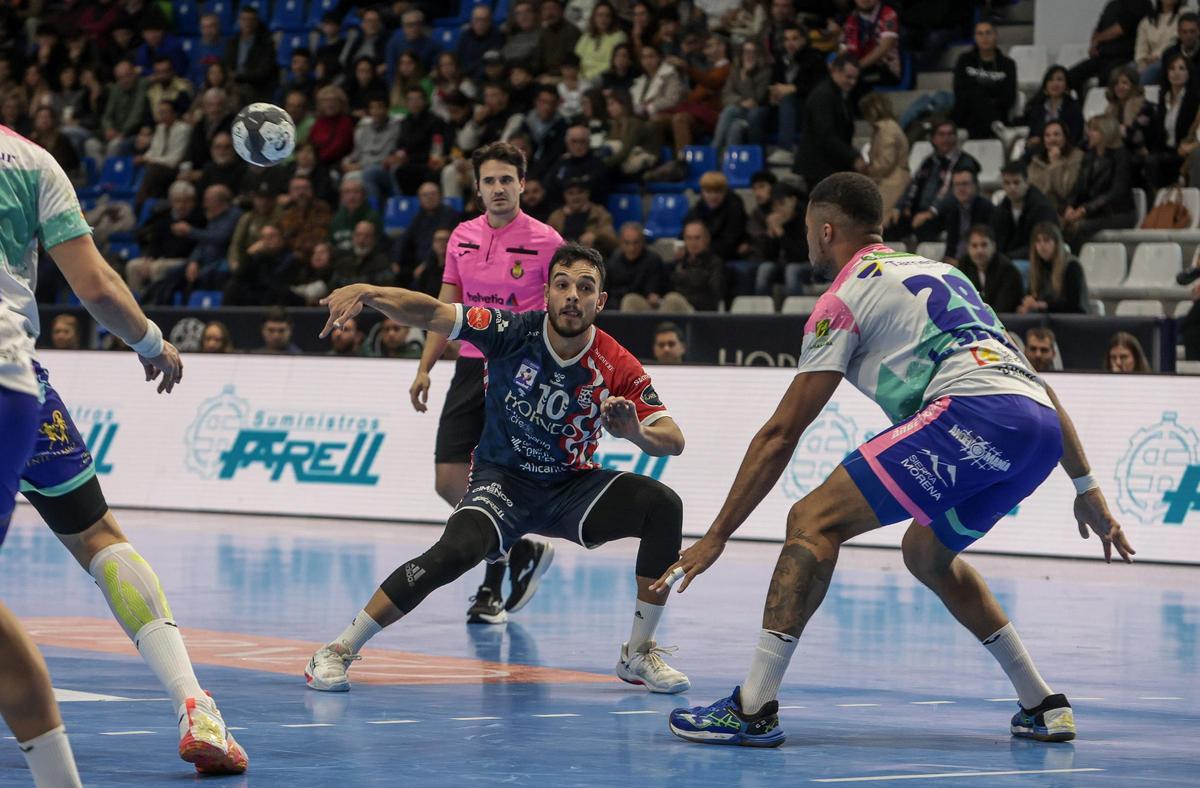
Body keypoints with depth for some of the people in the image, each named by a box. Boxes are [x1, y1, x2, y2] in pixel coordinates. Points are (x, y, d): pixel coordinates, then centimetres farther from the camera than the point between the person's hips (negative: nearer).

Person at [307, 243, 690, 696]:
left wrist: (637, 432, -35)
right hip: (502, 483, -3)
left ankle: (638, 655, -7)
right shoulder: (516, 332, -16)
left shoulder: (618, 368, -13)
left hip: (571, 488, 3)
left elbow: (673, 440, -12)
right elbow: (432, 313, -23)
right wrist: (366, 293, -40)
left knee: (663, 503, -20)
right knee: (455, 552, -32)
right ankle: (338, 651, -19)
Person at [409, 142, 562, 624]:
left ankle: (491, 590, 5)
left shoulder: (545, 241, -6)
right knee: (448, 481, 1)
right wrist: (425, 368, 10)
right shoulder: (462, 237, 9)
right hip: (470, 368, 5)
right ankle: (522, 550, 22)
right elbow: (446, 306, 15)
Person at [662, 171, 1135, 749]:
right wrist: (1086, 488, 34)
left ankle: (753, 708, -13)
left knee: (814, 522, -4)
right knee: (926, 553, 29)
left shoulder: (845, 298, 10)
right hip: (1042, 424, 8)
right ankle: (1043, 707, 26)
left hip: (975, 414, -8)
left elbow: (781, 434, 7)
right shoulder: (939, 272, 32)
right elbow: (1029, 380, 30)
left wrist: (716, 537, 11)